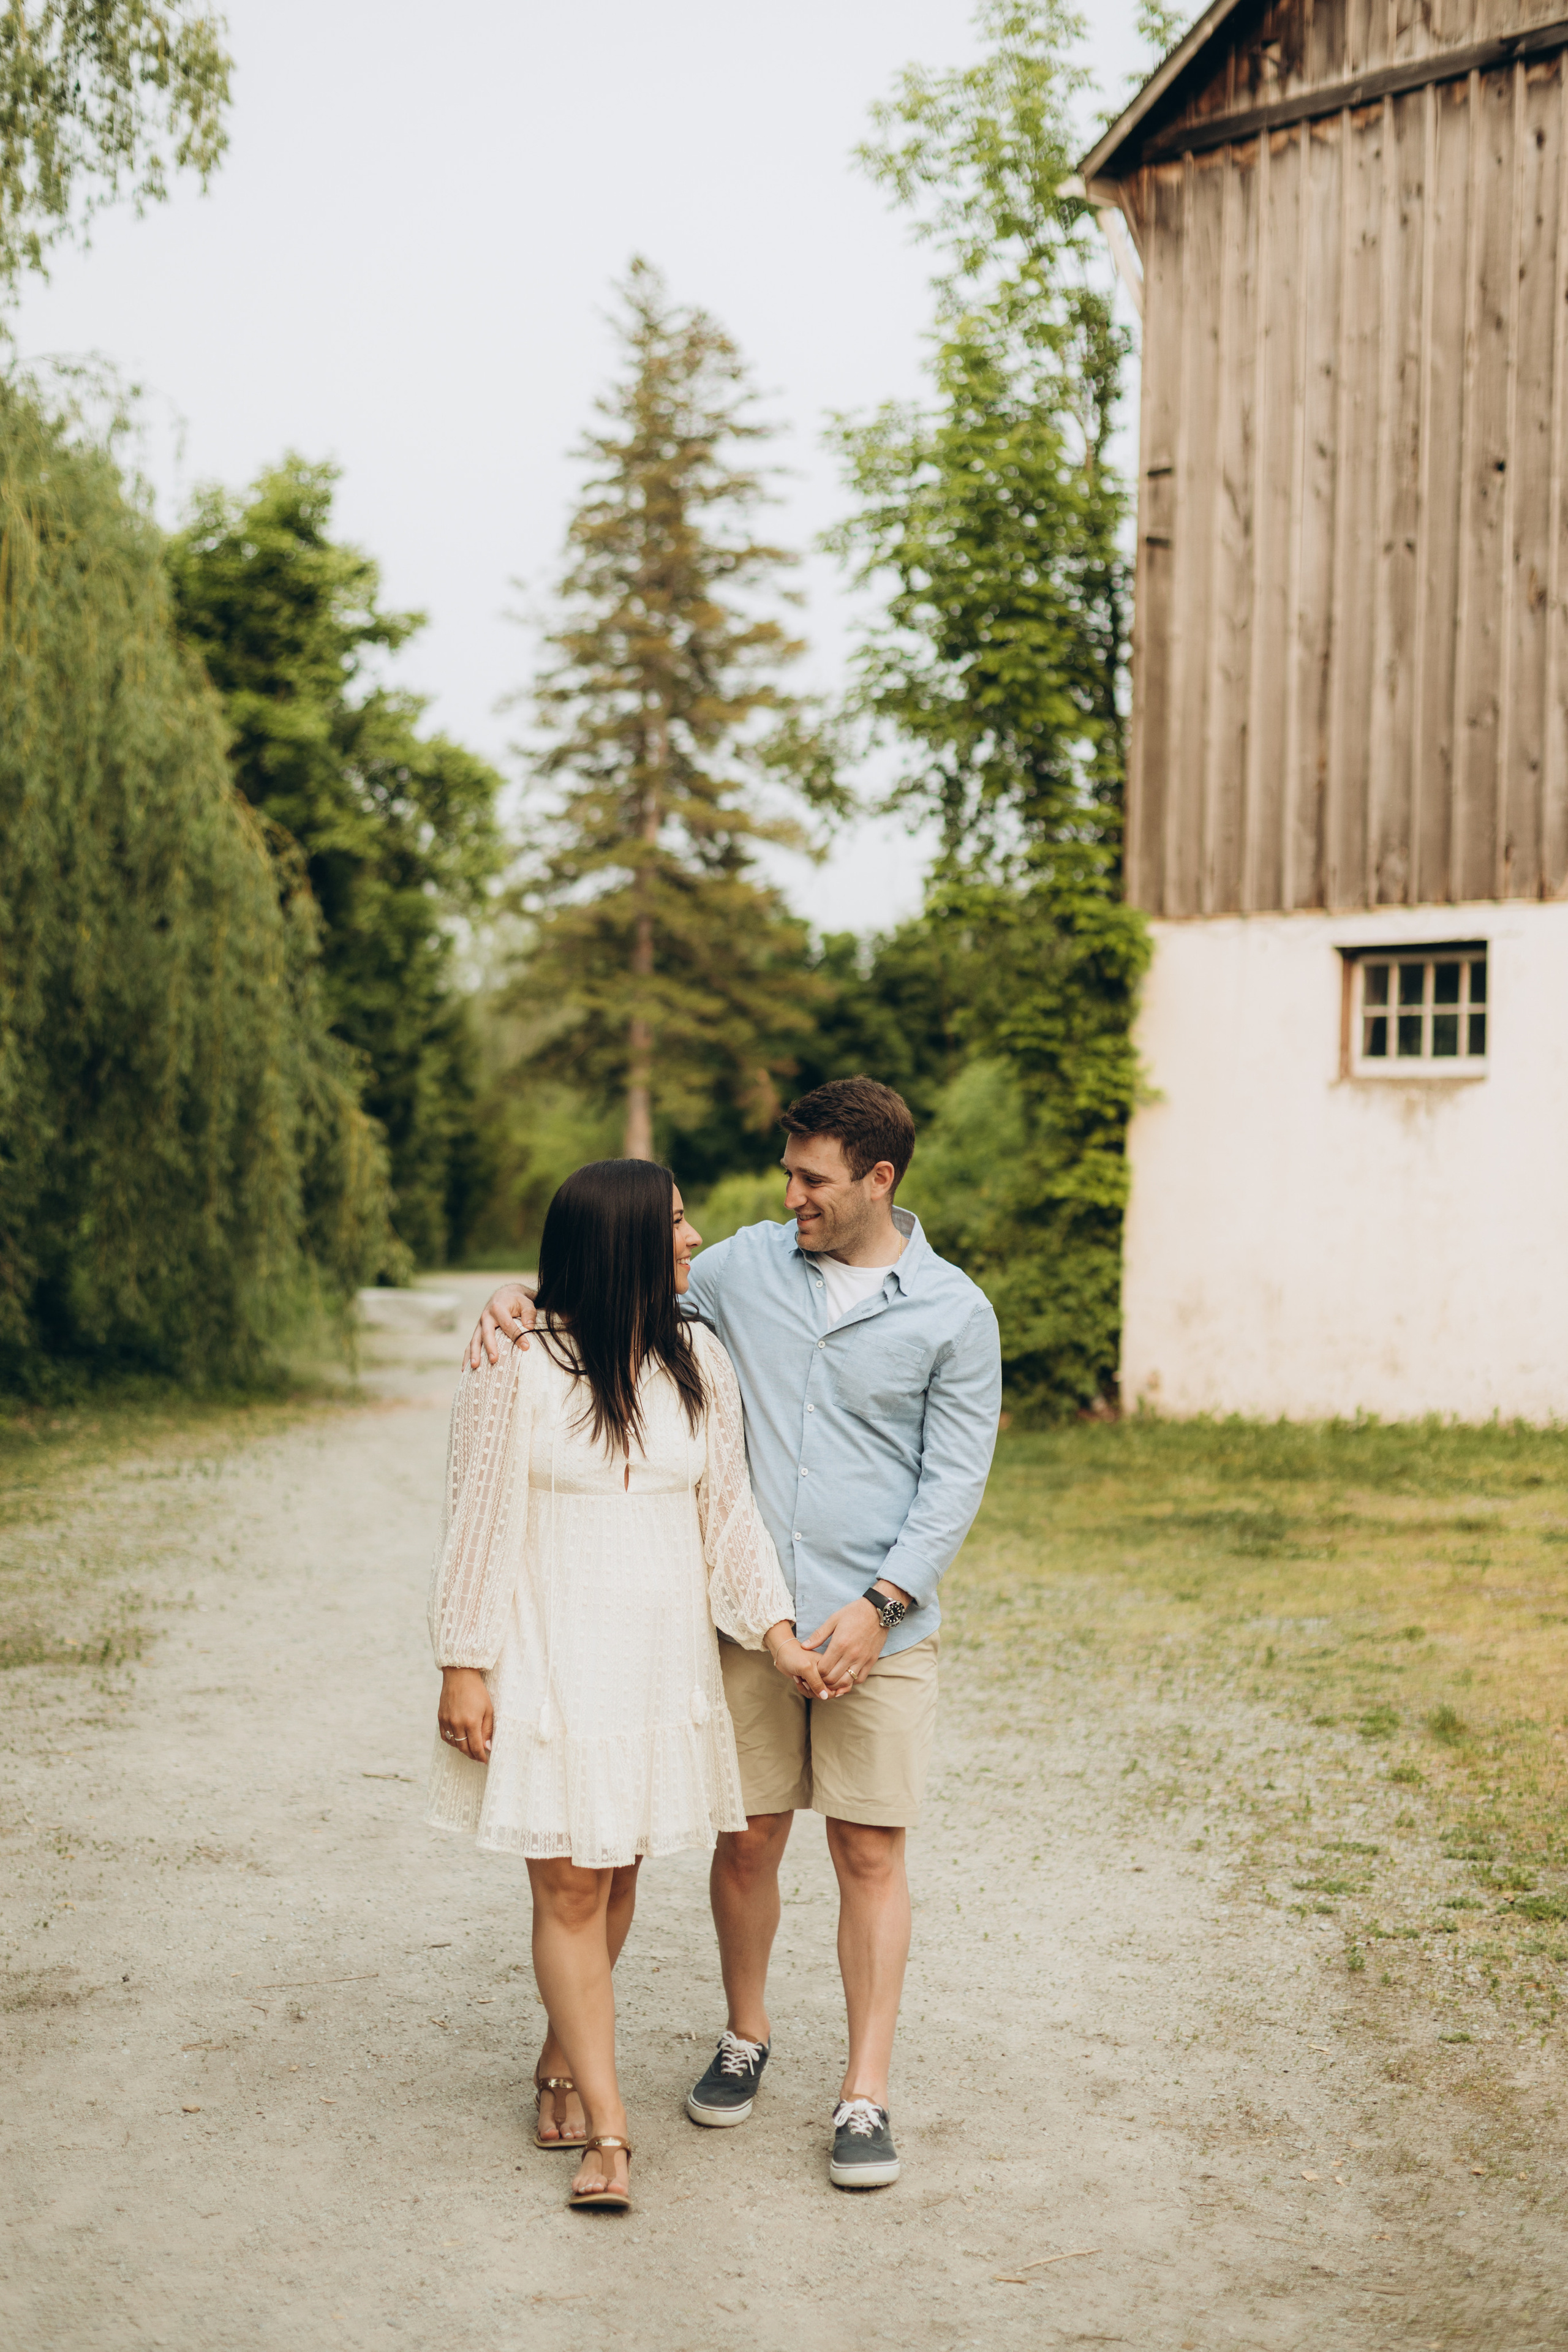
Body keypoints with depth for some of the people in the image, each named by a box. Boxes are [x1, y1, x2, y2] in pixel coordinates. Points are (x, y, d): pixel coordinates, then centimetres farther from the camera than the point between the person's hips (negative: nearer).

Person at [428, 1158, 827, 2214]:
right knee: (569, 1886, -4)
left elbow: (730, 1511, 8)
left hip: (663, 1660, 4)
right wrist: (465, 1667, -7)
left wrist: (775, 1630, -1)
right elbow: (480, 1521, -7)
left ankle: (563, 2064, 33)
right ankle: (605, 2130, 3)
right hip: (551, 1661, -4)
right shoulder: (516, 1365, -10)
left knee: (617, 1875, 12)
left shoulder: (699, 1363, 4)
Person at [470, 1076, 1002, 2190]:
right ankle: (746, 2037, 31)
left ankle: (867, 2096, 9)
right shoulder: (748, 1266, 4)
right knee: (748, 1839, 8)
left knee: (870, 1852, 0)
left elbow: (954, 1480, -3)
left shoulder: (952, 1312, -3)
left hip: (882, 1626, -2)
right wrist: (523, 1298, -6)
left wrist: (877, 1603, -13)